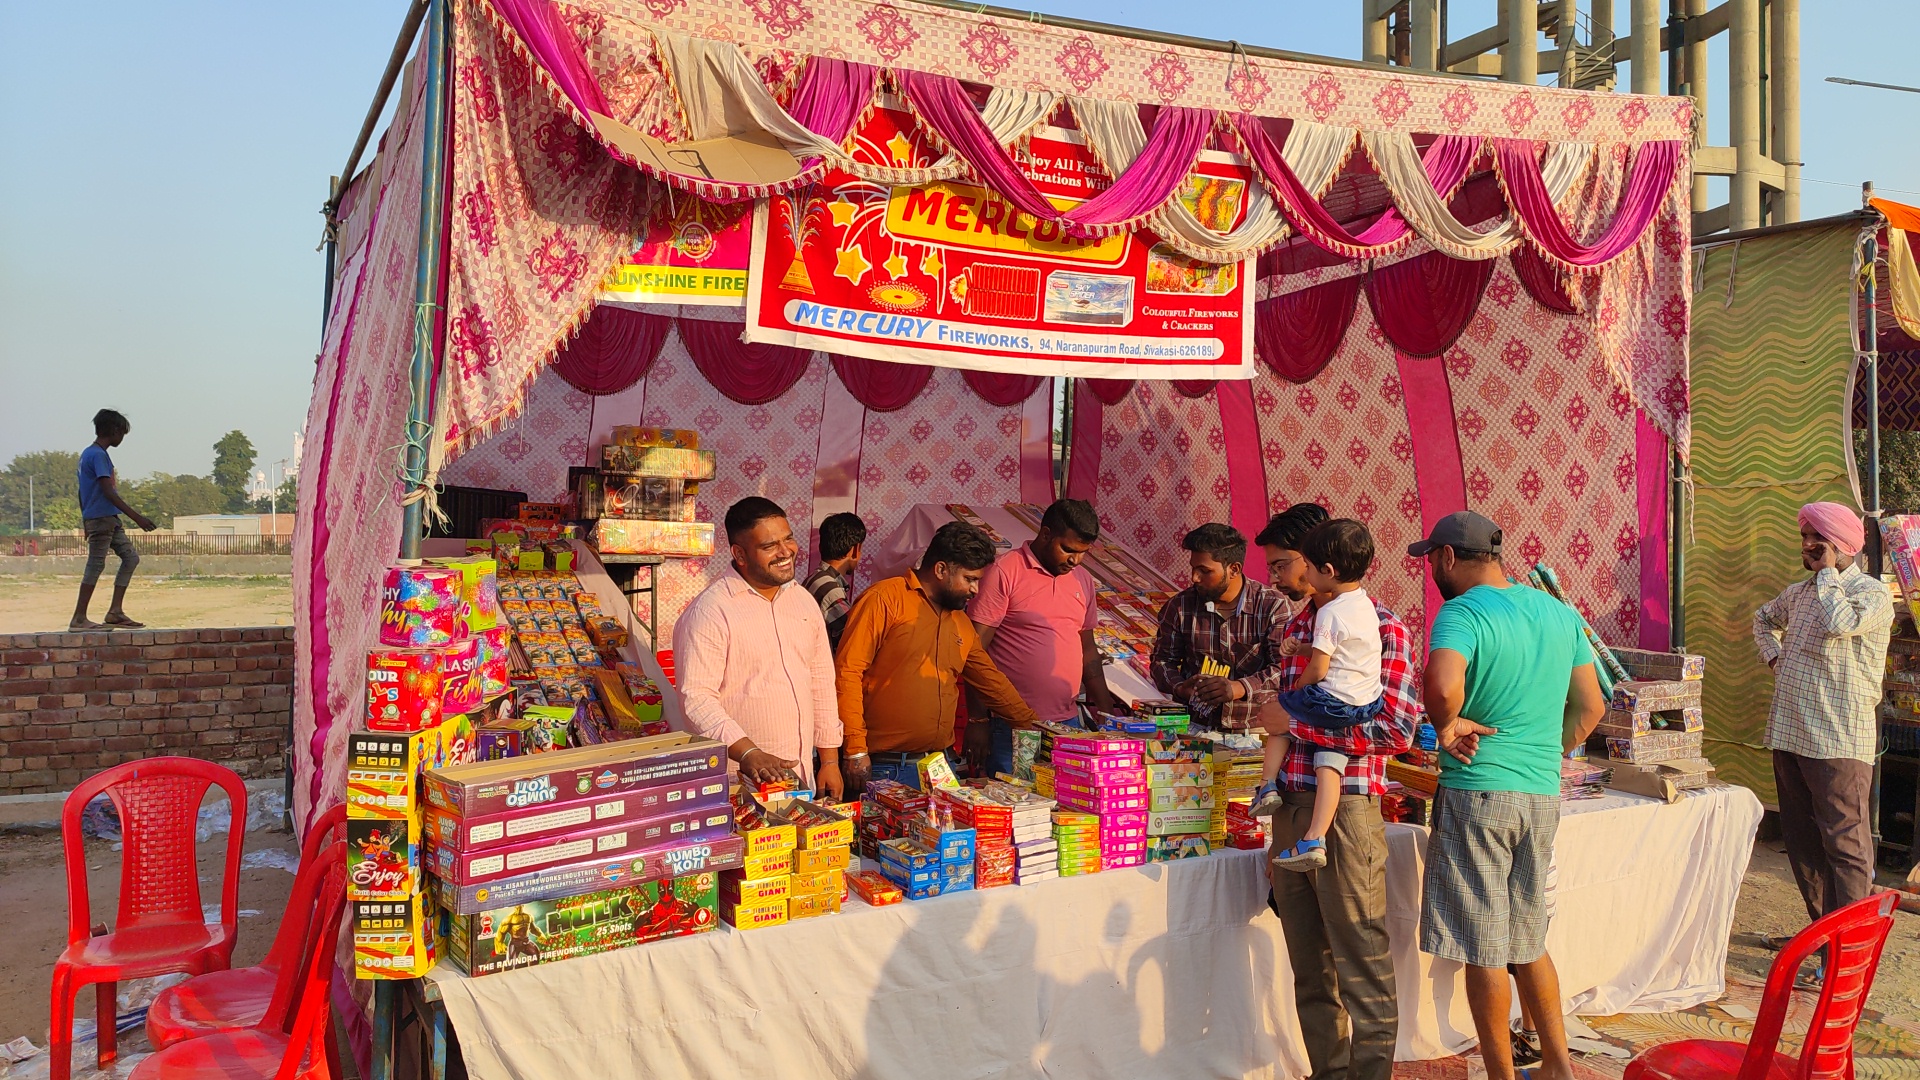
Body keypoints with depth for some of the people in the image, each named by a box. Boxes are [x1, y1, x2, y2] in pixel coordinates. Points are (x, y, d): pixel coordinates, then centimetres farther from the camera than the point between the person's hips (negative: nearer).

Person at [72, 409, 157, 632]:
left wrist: (86, 523, 27)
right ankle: (79, 619, -4)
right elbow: (108, 492, -21)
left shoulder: (89, 453, 17)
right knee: (96, 564, -7)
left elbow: (82, 492, 22)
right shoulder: (98, 455, -14)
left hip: (109, 519, 10)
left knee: (130, 557, 9)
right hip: (101, 518, -10)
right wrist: (137, 517, -24)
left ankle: (115, 612, 7)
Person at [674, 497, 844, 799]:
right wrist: (749, 754, -29)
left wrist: (830, 760, 13)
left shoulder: (803, 601, 10)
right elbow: (696, 697, -18)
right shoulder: (708, 612, -12)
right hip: (741, 782, -6)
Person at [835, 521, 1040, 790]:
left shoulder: (961, 623, 15)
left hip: (940, 765, 7)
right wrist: (856, 749, -15)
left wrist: (1034, 725, 23)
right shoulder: (884, 600, -6)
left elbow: (991, 682, 25)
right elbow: (848, 671, -11)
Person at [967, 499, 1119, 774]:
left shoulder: (1083, 580, 12)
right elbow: (976, 651, -10)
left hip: (1068, 722, 6)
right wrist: (977, 721, -12)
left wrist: (1106, 710, 19)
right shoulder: (1004, 572, -8)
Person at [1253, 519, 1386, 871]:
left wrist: (1296, 691, 3)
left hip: (1333, 702, -8)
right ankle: (1315, 840, 0)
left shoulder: (1329, 613, -16)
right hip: (1368, 703, 8)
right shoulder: (1364, 605, 12)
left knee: (1279, 711, 15)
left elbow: (1318, 670, -15)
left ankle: (1268, 784, 12)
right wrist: (1301, 647, 12)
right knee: (1328, 765, 7)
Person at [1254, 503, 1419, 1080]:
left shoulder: (1382, 628, -8)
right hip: (1290, 811, 7)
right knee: (1310, 971, 15)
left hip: (1346, 811, -7)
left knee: (1363, 968, 1)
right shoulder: (1295, 625, 14)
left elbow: (1395, 730, -17)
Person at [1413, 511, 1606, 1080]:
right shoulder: (1560, 612, 9)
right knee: (1529, 940, 21)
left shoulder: (1461, 613, -13)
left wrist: (1448, 726, -14)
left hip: (1478, 792, -7)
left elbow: (1442, 684, -33)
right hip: (1544, 794, 7)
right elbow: (1591, 707, 13)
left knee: (1483, 950, 5)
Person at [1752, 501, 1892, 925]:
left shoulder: (1872, 593, -6)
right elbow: (1764, 618, 36)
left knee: (1845, 843, -5)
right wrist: (1774, 657, 17)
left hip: (1839, 742, -8)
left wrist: (1827, 572, -12)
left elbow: (1840, 622, -28)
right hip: (1789, 732, 8)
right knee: (1802, 841, 13)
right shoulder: (1800, 592, 16)